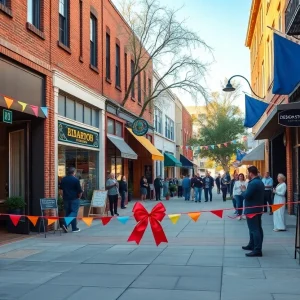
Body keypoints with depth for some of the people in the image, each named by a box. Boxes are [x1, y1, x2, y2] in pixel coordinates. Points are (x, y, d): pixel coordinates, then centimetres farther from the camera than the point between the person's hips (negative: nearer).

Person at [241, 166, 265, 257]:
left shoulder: (253, 183, -21)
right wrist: (246, 190, 11)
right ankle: (252, 245, 32)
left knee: (254, 229, -9)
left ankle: (257, 250, -9)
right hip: (258, 208, 11)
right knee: (256, 228, 18)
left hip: (252, 210, -11)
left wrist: (243, 190, -4)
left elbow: (246, 196, -23)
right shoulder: (260, 182, 12)